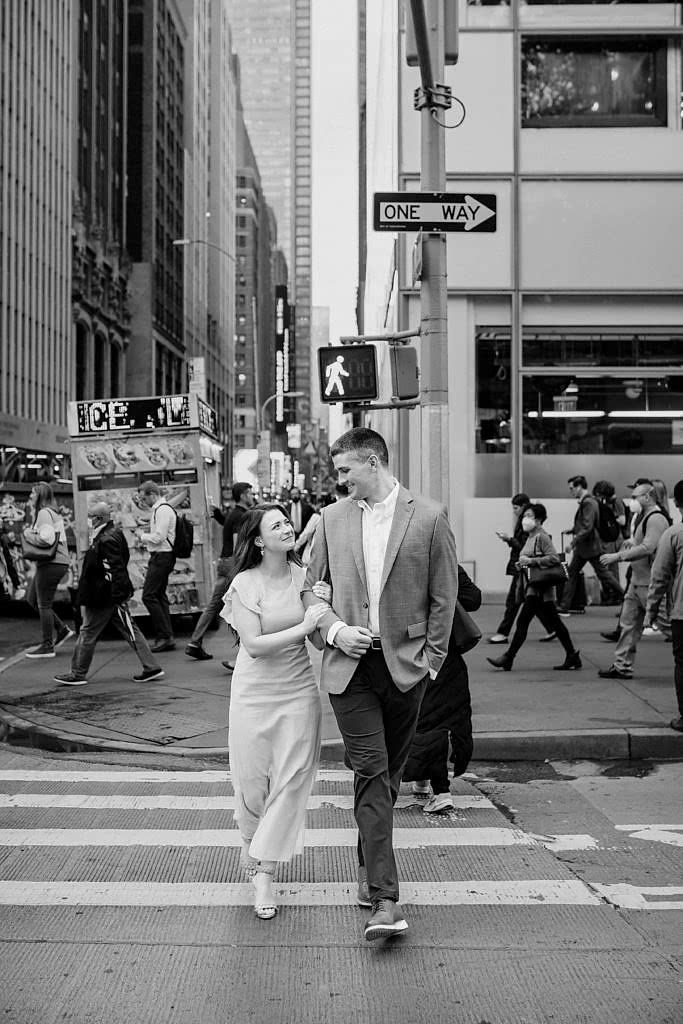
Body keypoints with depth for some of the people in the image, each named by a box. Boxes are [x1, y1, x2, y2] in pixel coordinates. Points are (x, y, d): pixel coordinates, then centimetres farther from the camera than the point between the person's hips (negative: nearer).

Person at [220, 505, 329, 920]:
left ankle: (265, 874, 7)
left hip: (299, 690, 2)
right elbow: (254, 645, -17)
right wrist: (302, 627, -25)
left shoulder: (303, 575, 0)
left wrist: (324, 604, -14)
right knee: (253, 779, 8)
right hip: (255, 692, -2)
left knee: (291, 779, -2)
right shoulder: (245, 584, -10)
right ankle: (252, 841, 39)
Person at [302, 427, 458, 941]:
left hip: (405, 666, 0)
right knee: (372, 774, -7)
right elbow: (310, 586, 12)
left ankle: (370, 863, 37)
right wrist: (333, 628, -5)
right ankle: (385, 899, -6)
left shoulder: (429, 517, -3)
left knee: (388, 774, 13)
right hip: (350, 666, 1)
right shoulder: (333, 517, 6)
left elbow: (445, 596, 1)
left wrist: (431, 659, -1)